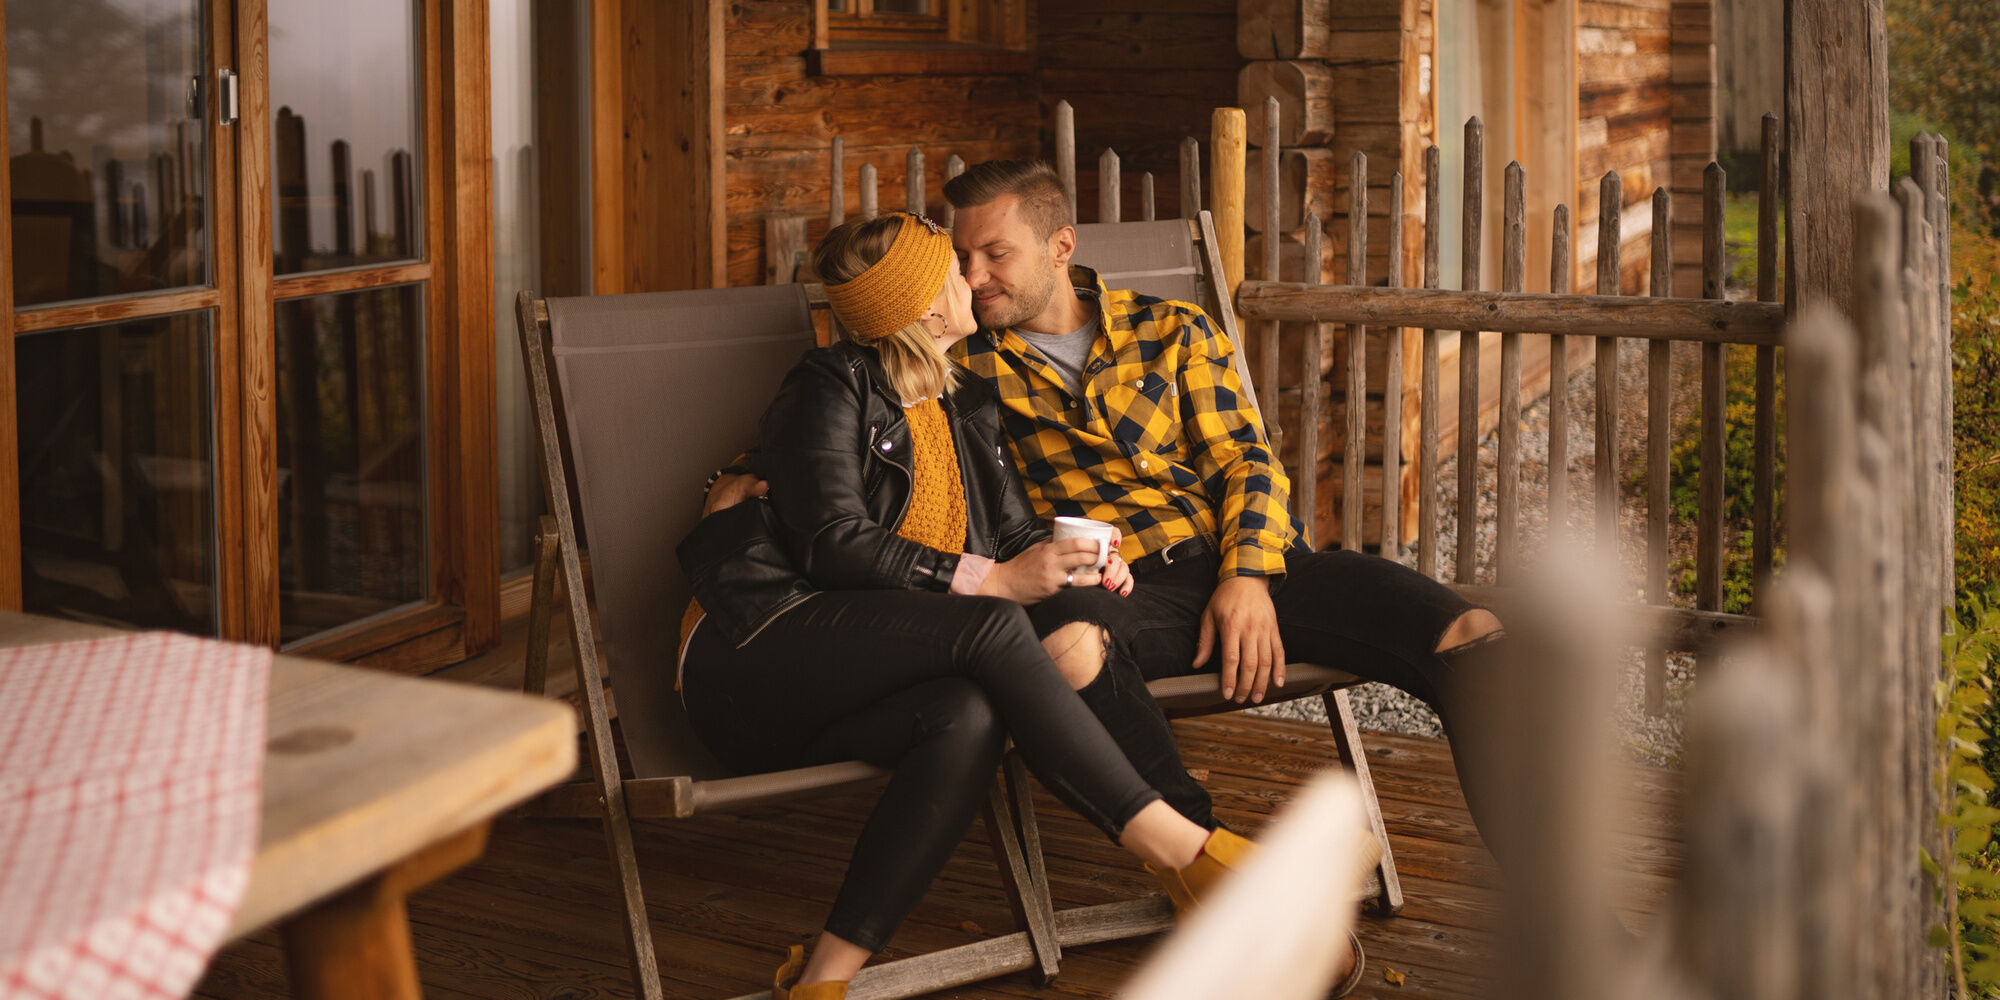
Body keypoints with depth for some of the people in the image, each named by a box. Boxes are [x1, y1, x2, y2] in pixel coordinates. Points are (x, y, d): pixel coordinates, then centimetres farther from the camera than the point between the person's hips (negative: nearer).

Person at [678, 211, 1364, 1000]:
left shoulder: (966, 410, 19)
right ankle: (1176, 848, -29)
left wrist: (1078, 565, -5)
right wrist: (992, 581, -21)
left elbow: (1016, 531, 19)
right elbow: (834, 545, -16)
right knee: (993, 630, -29)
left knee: (968, 720, -31)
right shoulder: (831, 389, -4)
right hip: (753, 656, -6)